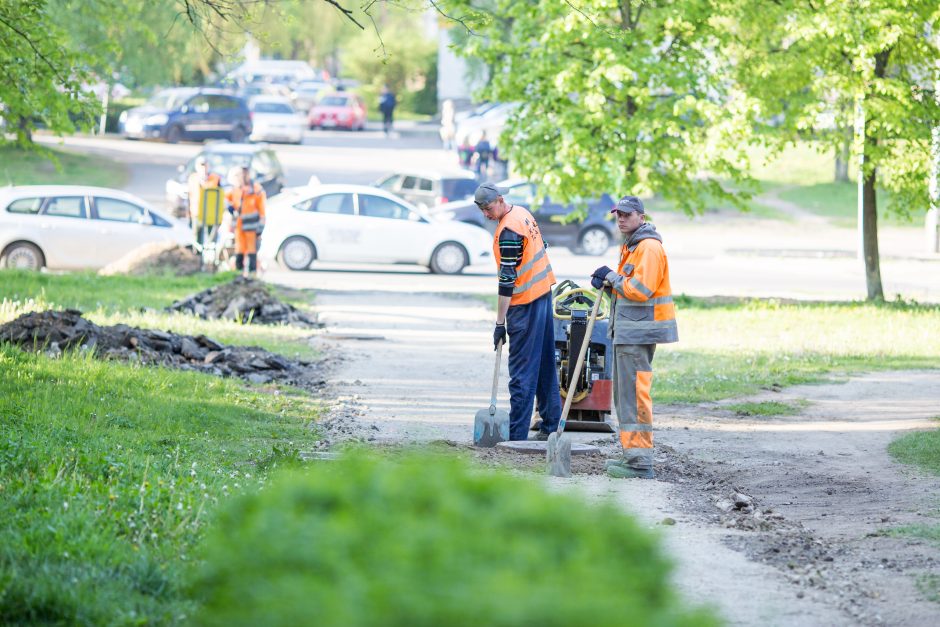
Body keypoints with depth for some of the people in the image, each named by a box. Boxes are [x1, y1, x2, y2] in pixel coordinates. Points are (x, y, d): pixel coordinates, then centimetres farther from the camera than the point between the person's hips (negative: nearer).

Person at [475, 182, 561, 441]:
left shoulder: (508, 231, -20)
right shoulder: (522, 213, 9)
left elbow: (507, 279, -21)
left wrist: (500, 323, -20)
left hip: (525, 303, -10)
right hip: (543, 293, 10)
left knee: (522, 371, -8)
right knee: (545, 365, 14)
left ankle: (517, 435, -8)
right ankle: (551, 426, 21)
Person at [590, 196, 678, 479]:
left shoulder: (649, 247, -15)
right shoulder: (630, 246, 19)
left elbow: (639, 290, -23)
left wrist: (611, 277, -11)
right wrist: (608, 281, 5)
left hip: (639, 332, -11)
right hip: (627, 330, 11)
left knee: (634, 393, -13)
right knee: (624, 393, 16)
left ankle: (641, 463, -14)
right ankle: (633, 454, 24)